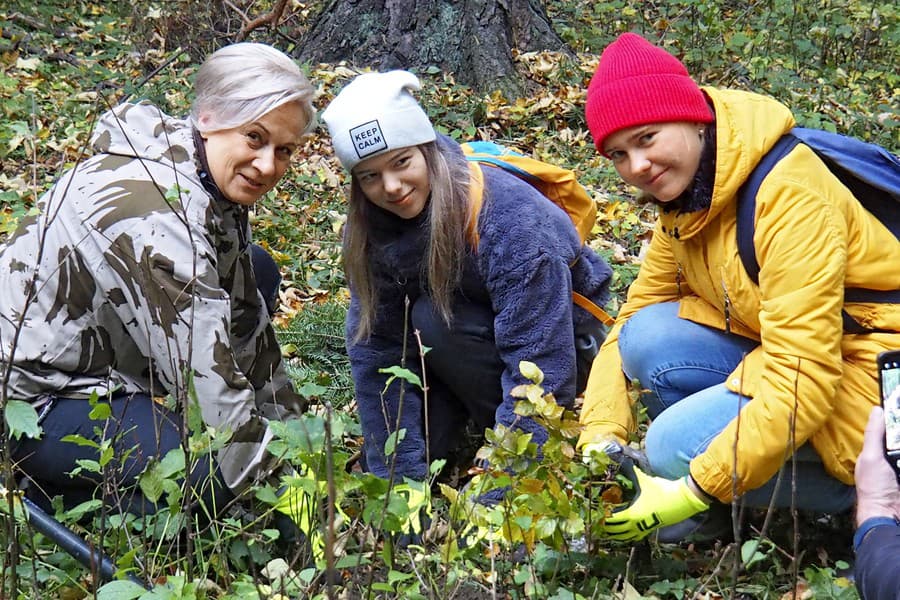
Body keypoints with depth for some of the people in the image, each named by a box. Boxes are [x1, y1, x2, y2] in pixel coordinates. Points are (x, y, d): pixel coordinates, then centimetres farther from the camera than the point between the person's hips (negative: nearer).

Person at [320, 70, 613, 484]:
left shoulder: (510, 216, -32)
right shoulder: (370, 226, -14)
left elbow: (538, 362, -33)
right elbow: (374, 348, -14)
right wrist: (399, 475, -20)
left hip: (565, 340, -5)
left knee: (434, 320, -29)